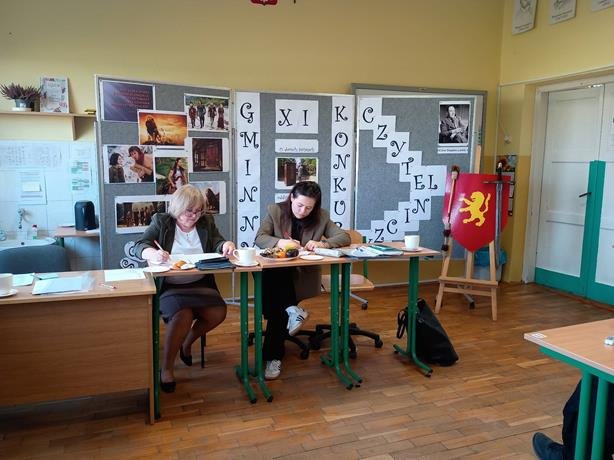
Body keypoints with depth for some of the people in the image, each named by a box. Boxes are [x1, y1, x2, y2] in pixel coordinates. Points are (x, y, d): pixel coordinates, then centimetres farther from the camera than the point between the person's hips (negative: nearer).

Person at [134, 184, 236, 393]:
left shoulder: (206, 222, 11)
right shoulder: (161, 221, 2)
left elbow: (217, 243, 5)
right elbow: (140, 246, -7)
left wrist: (226, 245, -21)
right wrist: (151, 253, -32)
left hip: (200, 284, 4)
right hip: (168, 286, -4)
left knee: (218, 313, -21)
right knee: (182, 315, -31)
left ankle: (187, 343, 11)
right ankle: (166, 368, -11)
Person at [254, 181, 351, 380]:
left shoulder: (321, 217, 4)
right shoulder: (274, 211, 2)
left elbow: (345, 237, 0)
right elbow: (259, 238, -6)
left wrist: (323, 243, -20)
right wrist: (280, 242, -27)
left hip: (303, 275, 0)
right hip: (275, 273, 0)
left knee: (276, 304, -28)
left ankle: (273, 356, -17)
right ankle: (291, 310, -28)